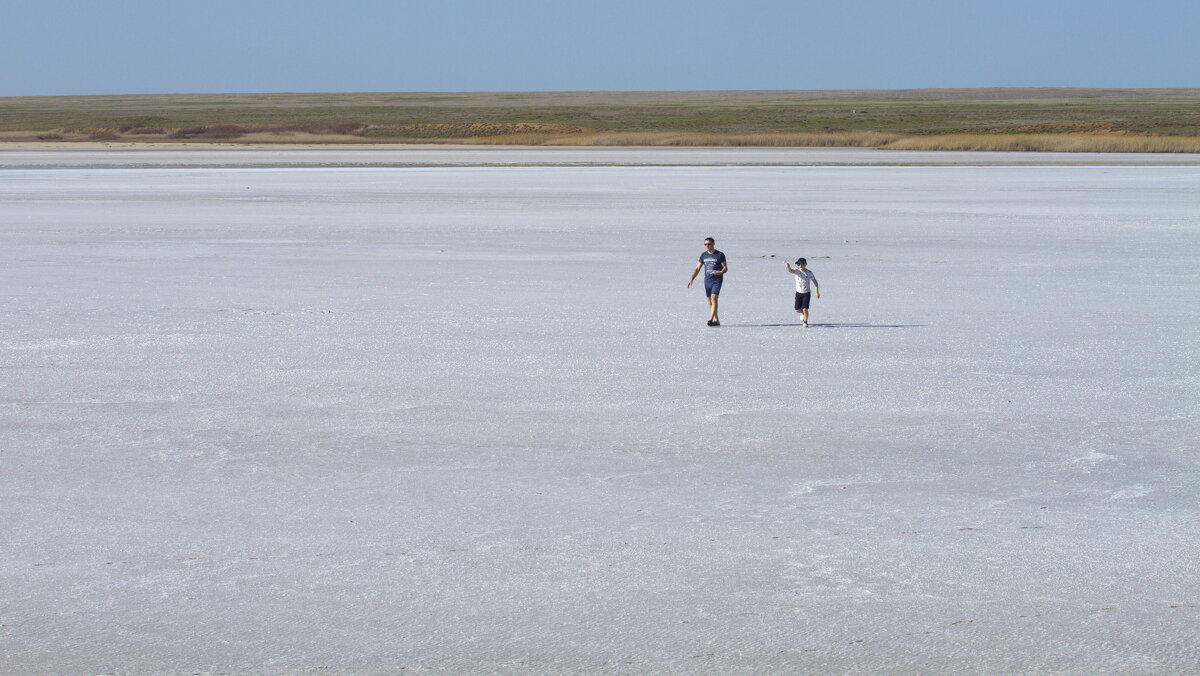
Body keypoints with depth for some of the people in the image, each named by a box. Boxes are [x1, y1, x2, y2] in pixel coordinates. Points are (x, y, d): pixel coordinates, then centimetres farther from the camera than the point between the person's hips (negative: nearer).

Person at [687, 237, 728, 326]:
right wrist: (691, 279, 1)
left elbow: (725, 268, -2)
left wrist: (720, 272, -25)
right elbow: (697, 268, 13)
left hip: (717, 280, -5)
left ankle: (710, 319, -25)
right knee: (710, 301, 6)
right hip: (707, 280, 5)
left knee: (714, 298, -18)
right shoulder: (703, 255, 11)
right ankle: (716, 320, 14)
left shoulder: (720, 255, -2)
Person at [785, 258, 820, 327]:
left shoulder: (809, 273, -7)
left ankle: (805, 322, 8)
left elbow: (815, 282, 0)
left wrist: (817, 292, -5)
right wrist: (788, 266, -54)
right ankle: (803, 313, 41)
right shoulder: (797, 272, -9)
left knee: (805, 309, -11)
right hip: (798, 293, 2)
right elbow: (790, 271, -31)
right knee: (797, 310, 6)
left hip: (806, 293, -2)